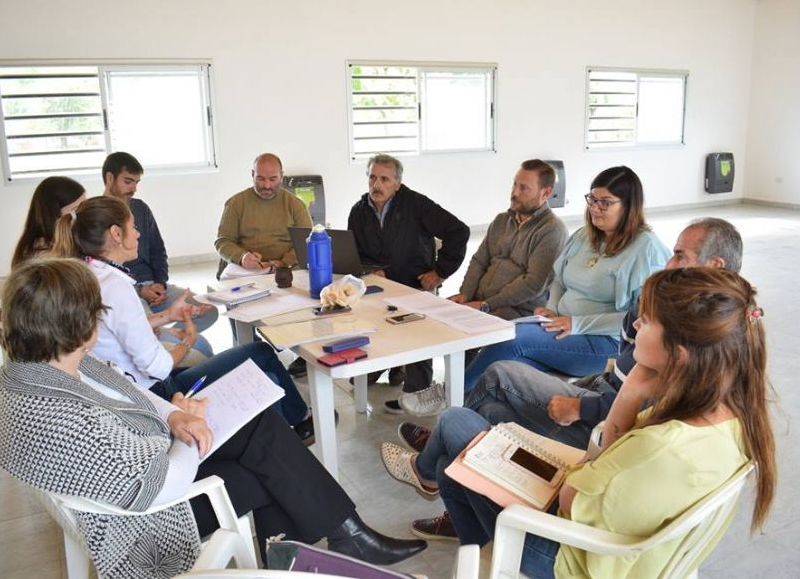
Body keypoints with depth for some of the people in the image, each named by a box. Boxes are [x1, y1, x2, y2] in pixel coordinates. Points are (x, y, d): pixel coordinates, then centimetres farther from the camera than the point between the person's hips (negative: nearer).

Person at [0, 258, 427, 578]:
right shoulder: (65, 423, -37)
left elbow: (124, 391, 7)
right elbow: (162, 488, -31)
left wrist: (174, 416, -10)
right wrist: (189, 421, -14)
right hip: (147, 520, -8)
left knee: (263, 427, 2)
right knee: (272, 473, -4)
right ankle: (348, 538, 20)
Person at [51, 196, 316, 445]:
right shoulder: (115, 285, -26)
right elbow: (156, 366, -23)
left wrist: (166, 316, 13)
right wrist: (188, 340, -4)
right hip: (156, 397, -9)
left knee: (268, 380, 12)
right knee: (261, 353, 6)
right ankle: (302, 421, 30)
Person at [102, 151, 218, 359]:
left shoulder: (140, 208, 15)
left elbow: (157, 251, 18)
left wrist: (161, 283, 0)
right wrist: (138, 291, -14)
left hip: (153, 285, 7)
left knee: (208, 310, -14)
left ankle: (166, 338, -6)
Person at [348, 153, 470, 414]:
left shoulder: (415, 204, -7)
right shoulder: (359, 211, 8)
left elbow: (458, 231, -10)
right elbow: (353, 255, 14)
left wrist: (441, 271, -8)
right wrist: (373, 272, -8)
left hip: (416, 286, -4)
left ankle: (417, 392, -11)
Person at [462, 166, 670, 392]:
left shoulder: (646, 248, -8)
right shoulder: (583, 236, 15)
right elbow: (559, 281, 24)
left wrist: (578, 324, -18)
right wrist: (552, 311, 2)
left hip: (606, 342, -6)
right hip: (562, 329, 6)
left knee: (512, 337, -23)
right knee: (509, 365, -24)